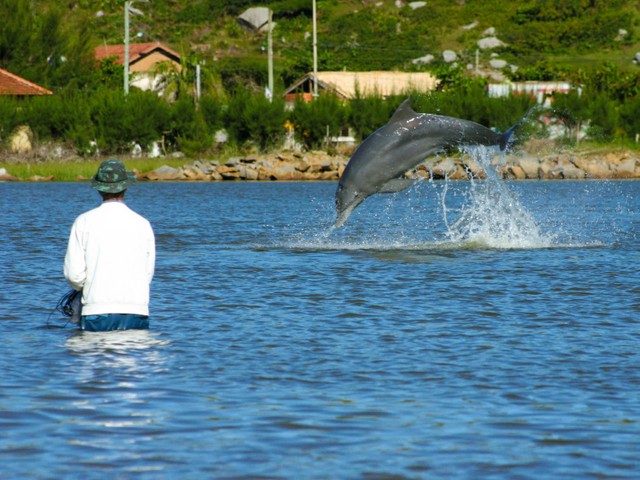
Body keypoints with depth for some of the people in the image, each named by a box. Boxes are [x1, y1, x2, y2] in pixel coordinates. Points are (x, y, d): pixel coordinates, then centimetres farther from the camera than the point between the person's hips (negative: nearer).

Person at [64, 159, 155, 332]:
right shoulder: (143, 224, 6)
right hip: (136, 313, 1)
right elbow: (148, 274, 7)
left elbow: (73, 274, -1)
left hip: (97, 313, -1)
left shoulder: (84, 222, 2)